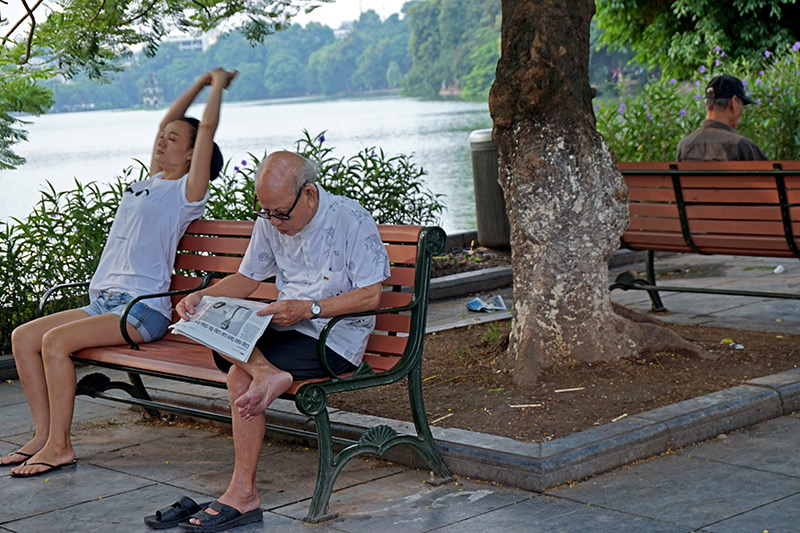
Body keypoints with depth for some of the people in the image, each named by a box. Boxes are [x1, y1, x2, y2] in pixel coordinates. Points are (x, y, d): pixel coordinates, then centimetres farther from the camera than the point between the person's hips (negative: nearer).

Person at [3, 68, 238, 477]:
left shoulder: (187, 192, -1)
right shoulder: (150, 183, 22)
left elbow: (207, 127, -7)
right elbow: (168, 121, 31)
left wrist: (217, 85, 7)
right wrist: (201, 83, 34)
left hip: (144, 309, -8)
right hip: (104, 301, 9)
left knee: (55, 340, -27)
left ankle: (59, 446, -19)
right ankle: (43, 435, -3)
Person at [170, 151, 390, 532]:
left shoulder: (351, 220, -13)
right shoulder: (270, 223, 6)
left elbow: (371, 296, -15)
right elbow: (246, 279, 16)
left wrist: (308, 309, -24)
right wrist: (202, 297, -2)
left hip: (336, 338, -7)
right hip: (288, 327, 7)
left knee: (241, 375, -24)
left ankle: (242, 495, -17)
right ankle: (267, 371, -35)